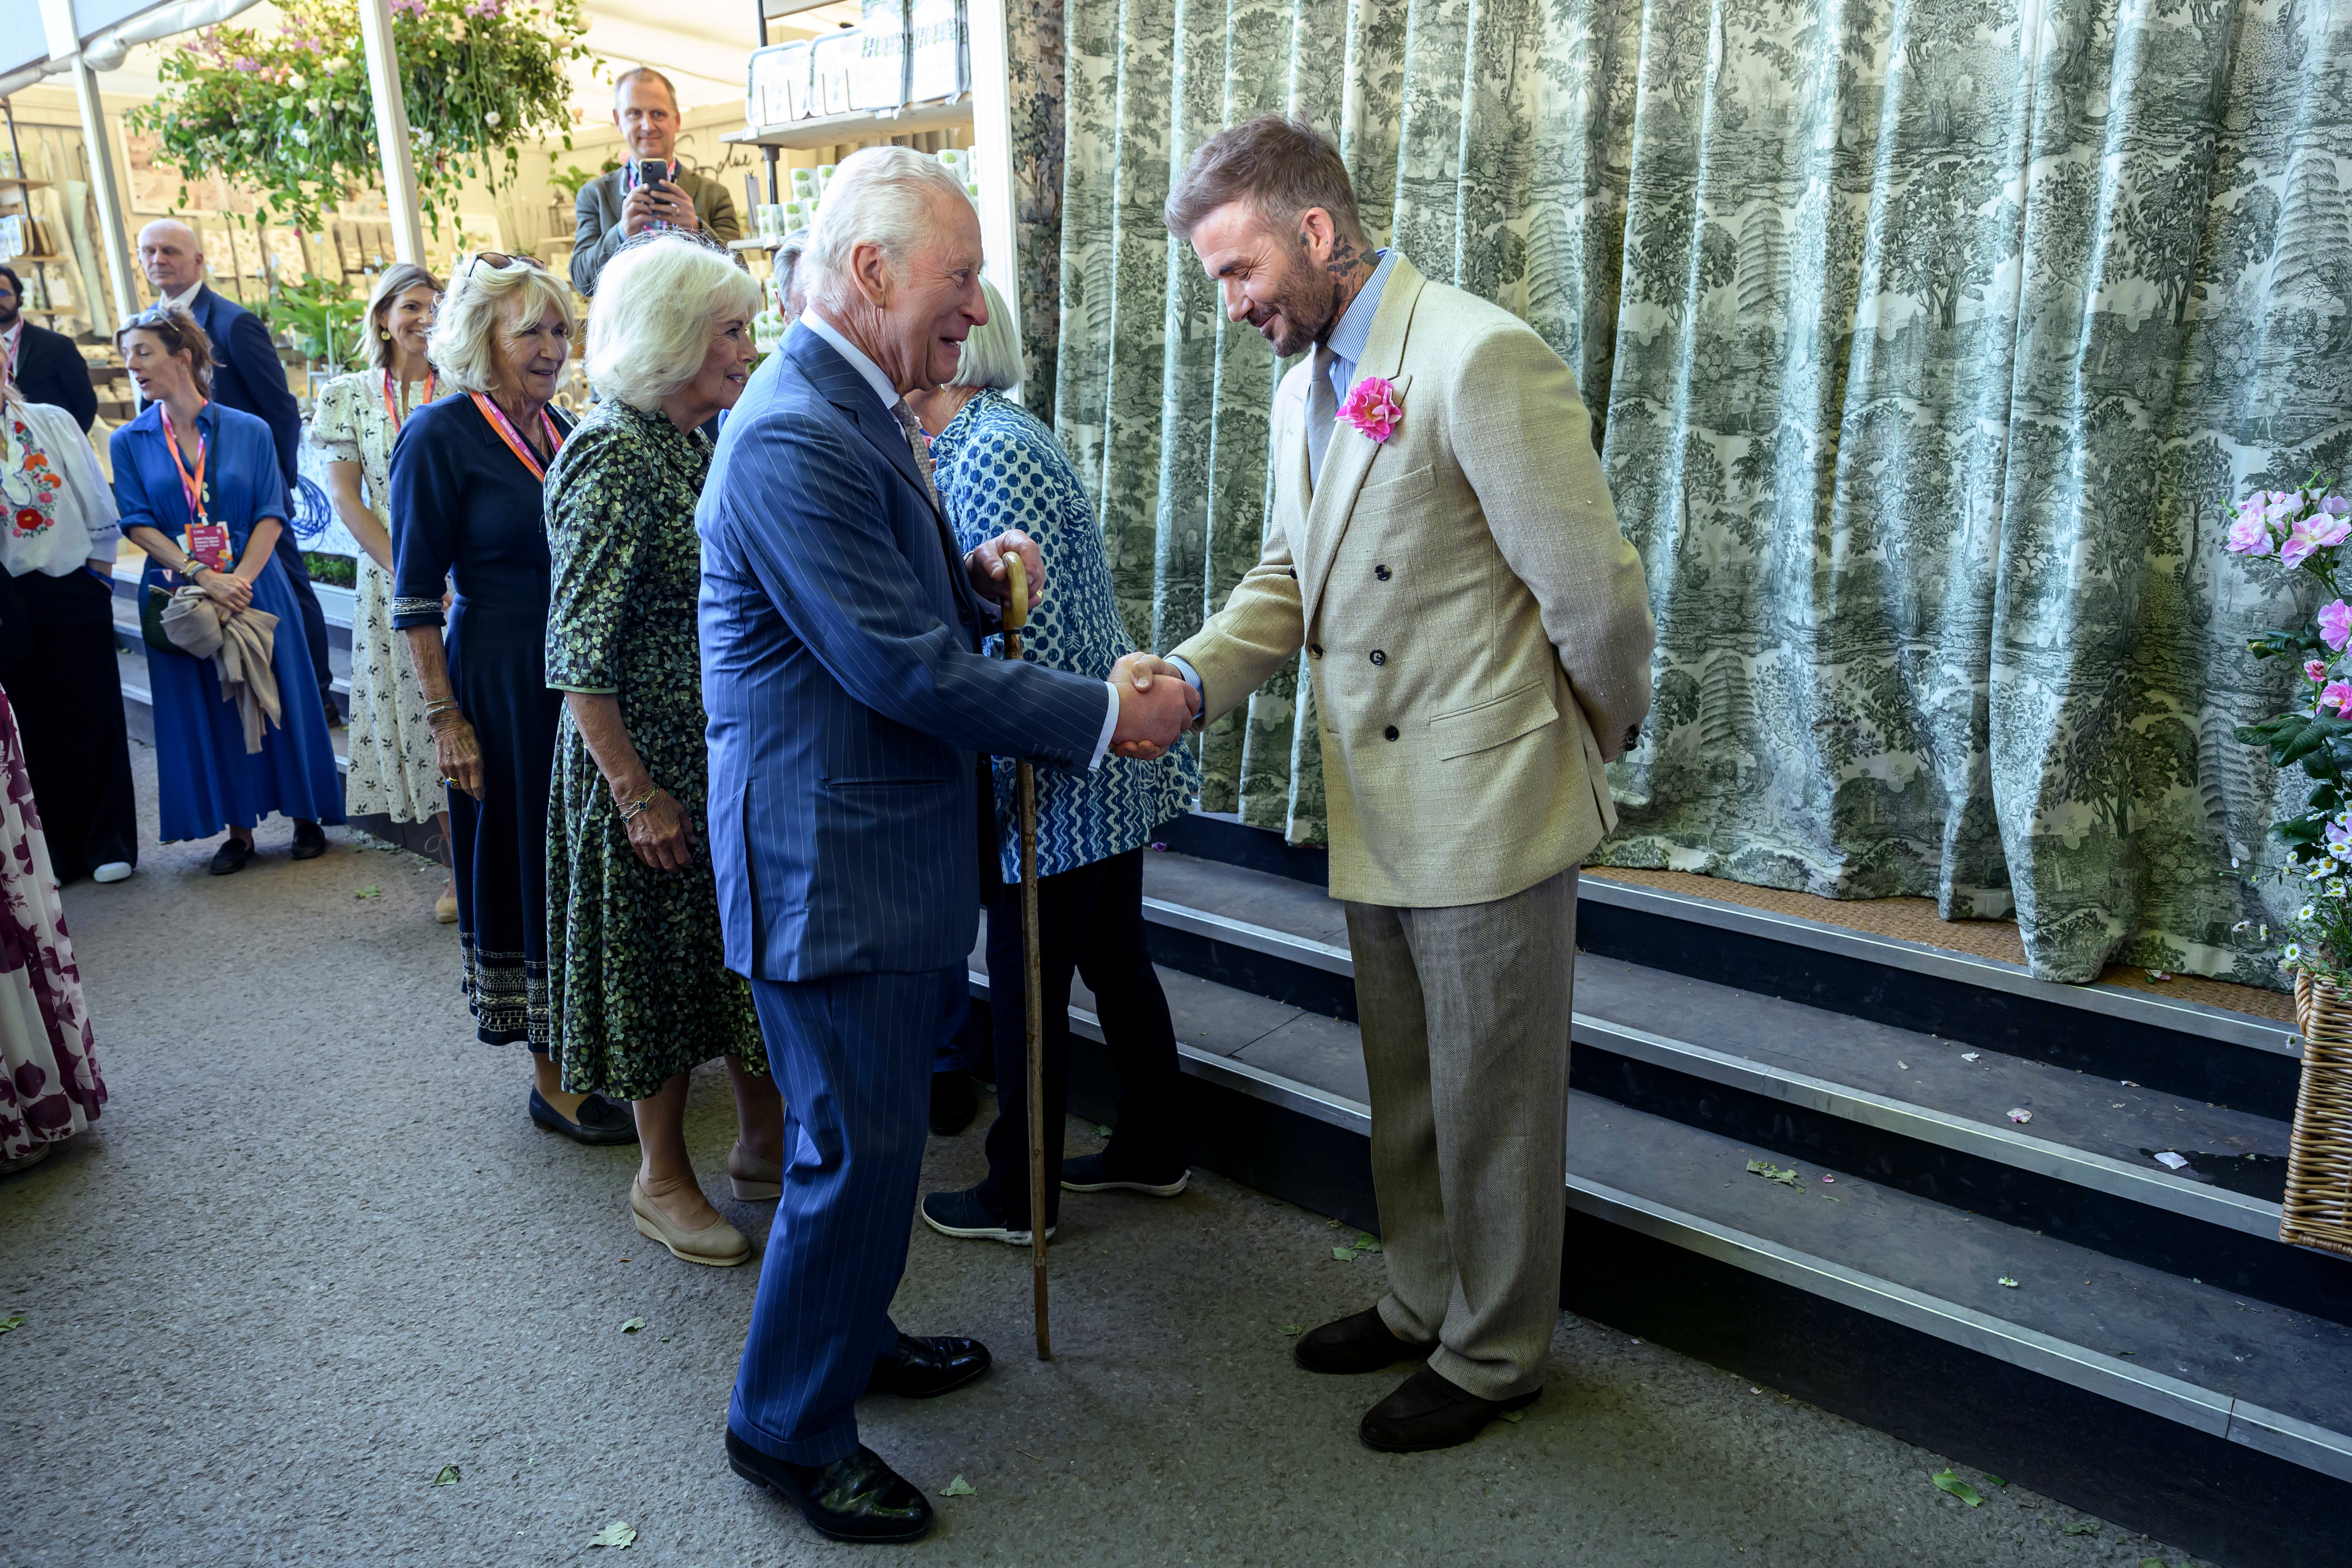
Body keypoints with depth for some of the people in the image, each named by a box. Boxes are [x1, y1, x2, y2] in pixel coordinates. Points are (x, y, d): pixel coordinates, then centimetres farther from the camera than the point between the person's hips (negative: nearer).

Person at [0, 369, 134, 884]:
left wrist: (100, 577, 3)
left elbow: (96, 504, 4)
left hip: (71, 592, 0)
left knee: (89, 717, 5)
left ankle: (107, 842, 16)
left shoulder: (52, 423, 2)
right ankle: (54, 850, 18)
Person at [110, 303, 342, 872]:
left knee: (277, 697, 3)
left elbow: (272, 514, -4)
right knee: (206, 710, 6)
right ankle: (238, 830, 15)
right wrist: (203, 577, -17)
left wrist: (241, 578, -18)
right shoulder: (130, 442, 3)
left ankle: (305, 817, 16)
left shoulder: (249, 431, 0)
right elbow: (139, 524, -4)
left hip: (254, 586, -1)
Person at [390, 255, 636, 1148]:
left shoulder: (561, 431, 9)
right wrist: (445, 719, -13)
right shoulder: (440, 436, -9)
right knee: (526, 864, 3)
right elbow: (416, 598, -10)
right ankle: (551, 1080, 15)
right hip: (501, 682, -6)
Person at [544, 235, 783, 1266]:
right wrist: (637, 796, -20)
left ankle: (763, 1141, 34)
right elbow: (580, 657, -19)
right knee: (658, 959, 8)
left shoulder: (707, 444, 7)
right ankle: (662, 1180, 27)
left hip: (737, 753, 8)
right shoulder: (610, 459, -18)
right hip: (651, 760, -8)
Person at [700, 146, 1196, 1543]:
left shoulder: (864, 414, 11)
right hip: (831, 862, -10)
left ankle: (849, 1335, 44)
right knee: (858, 1153, 2)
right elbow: (902, 665, -25)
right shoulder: (794, 438, -22)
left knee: (872, 1131, 23)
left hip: (892, 846, 10)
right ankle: (789, 1429, 23)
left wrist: (978, 579, -2)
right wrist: (1107, 718, -19)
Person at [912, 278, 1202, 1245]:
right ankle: (1151, 1153, 35)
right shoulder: (992, 438, 13)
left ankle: (1018, 1197, 22)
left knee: (1026, 991, 5)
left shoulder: (991, 452, -18)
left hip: (1057, 781, -9)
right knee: (1116, 962, 19)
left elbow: (1032, 640, -24)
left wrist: (987, 788, -19)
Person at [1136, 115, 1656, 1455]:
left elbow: (1595, 589, -18)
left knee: (1492, 1096, 9)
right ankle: (1424, 1302, 43)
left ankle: (1494, 1356, 30)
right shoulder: (1306, 385, 10)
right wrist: (1191, 675, -2)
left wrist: (1603, 738, -2)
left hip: (1488, 803, -8)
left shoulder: (1481, 360, -19)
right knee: (1404, 1086, 21)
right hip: (1379, 806, 8)